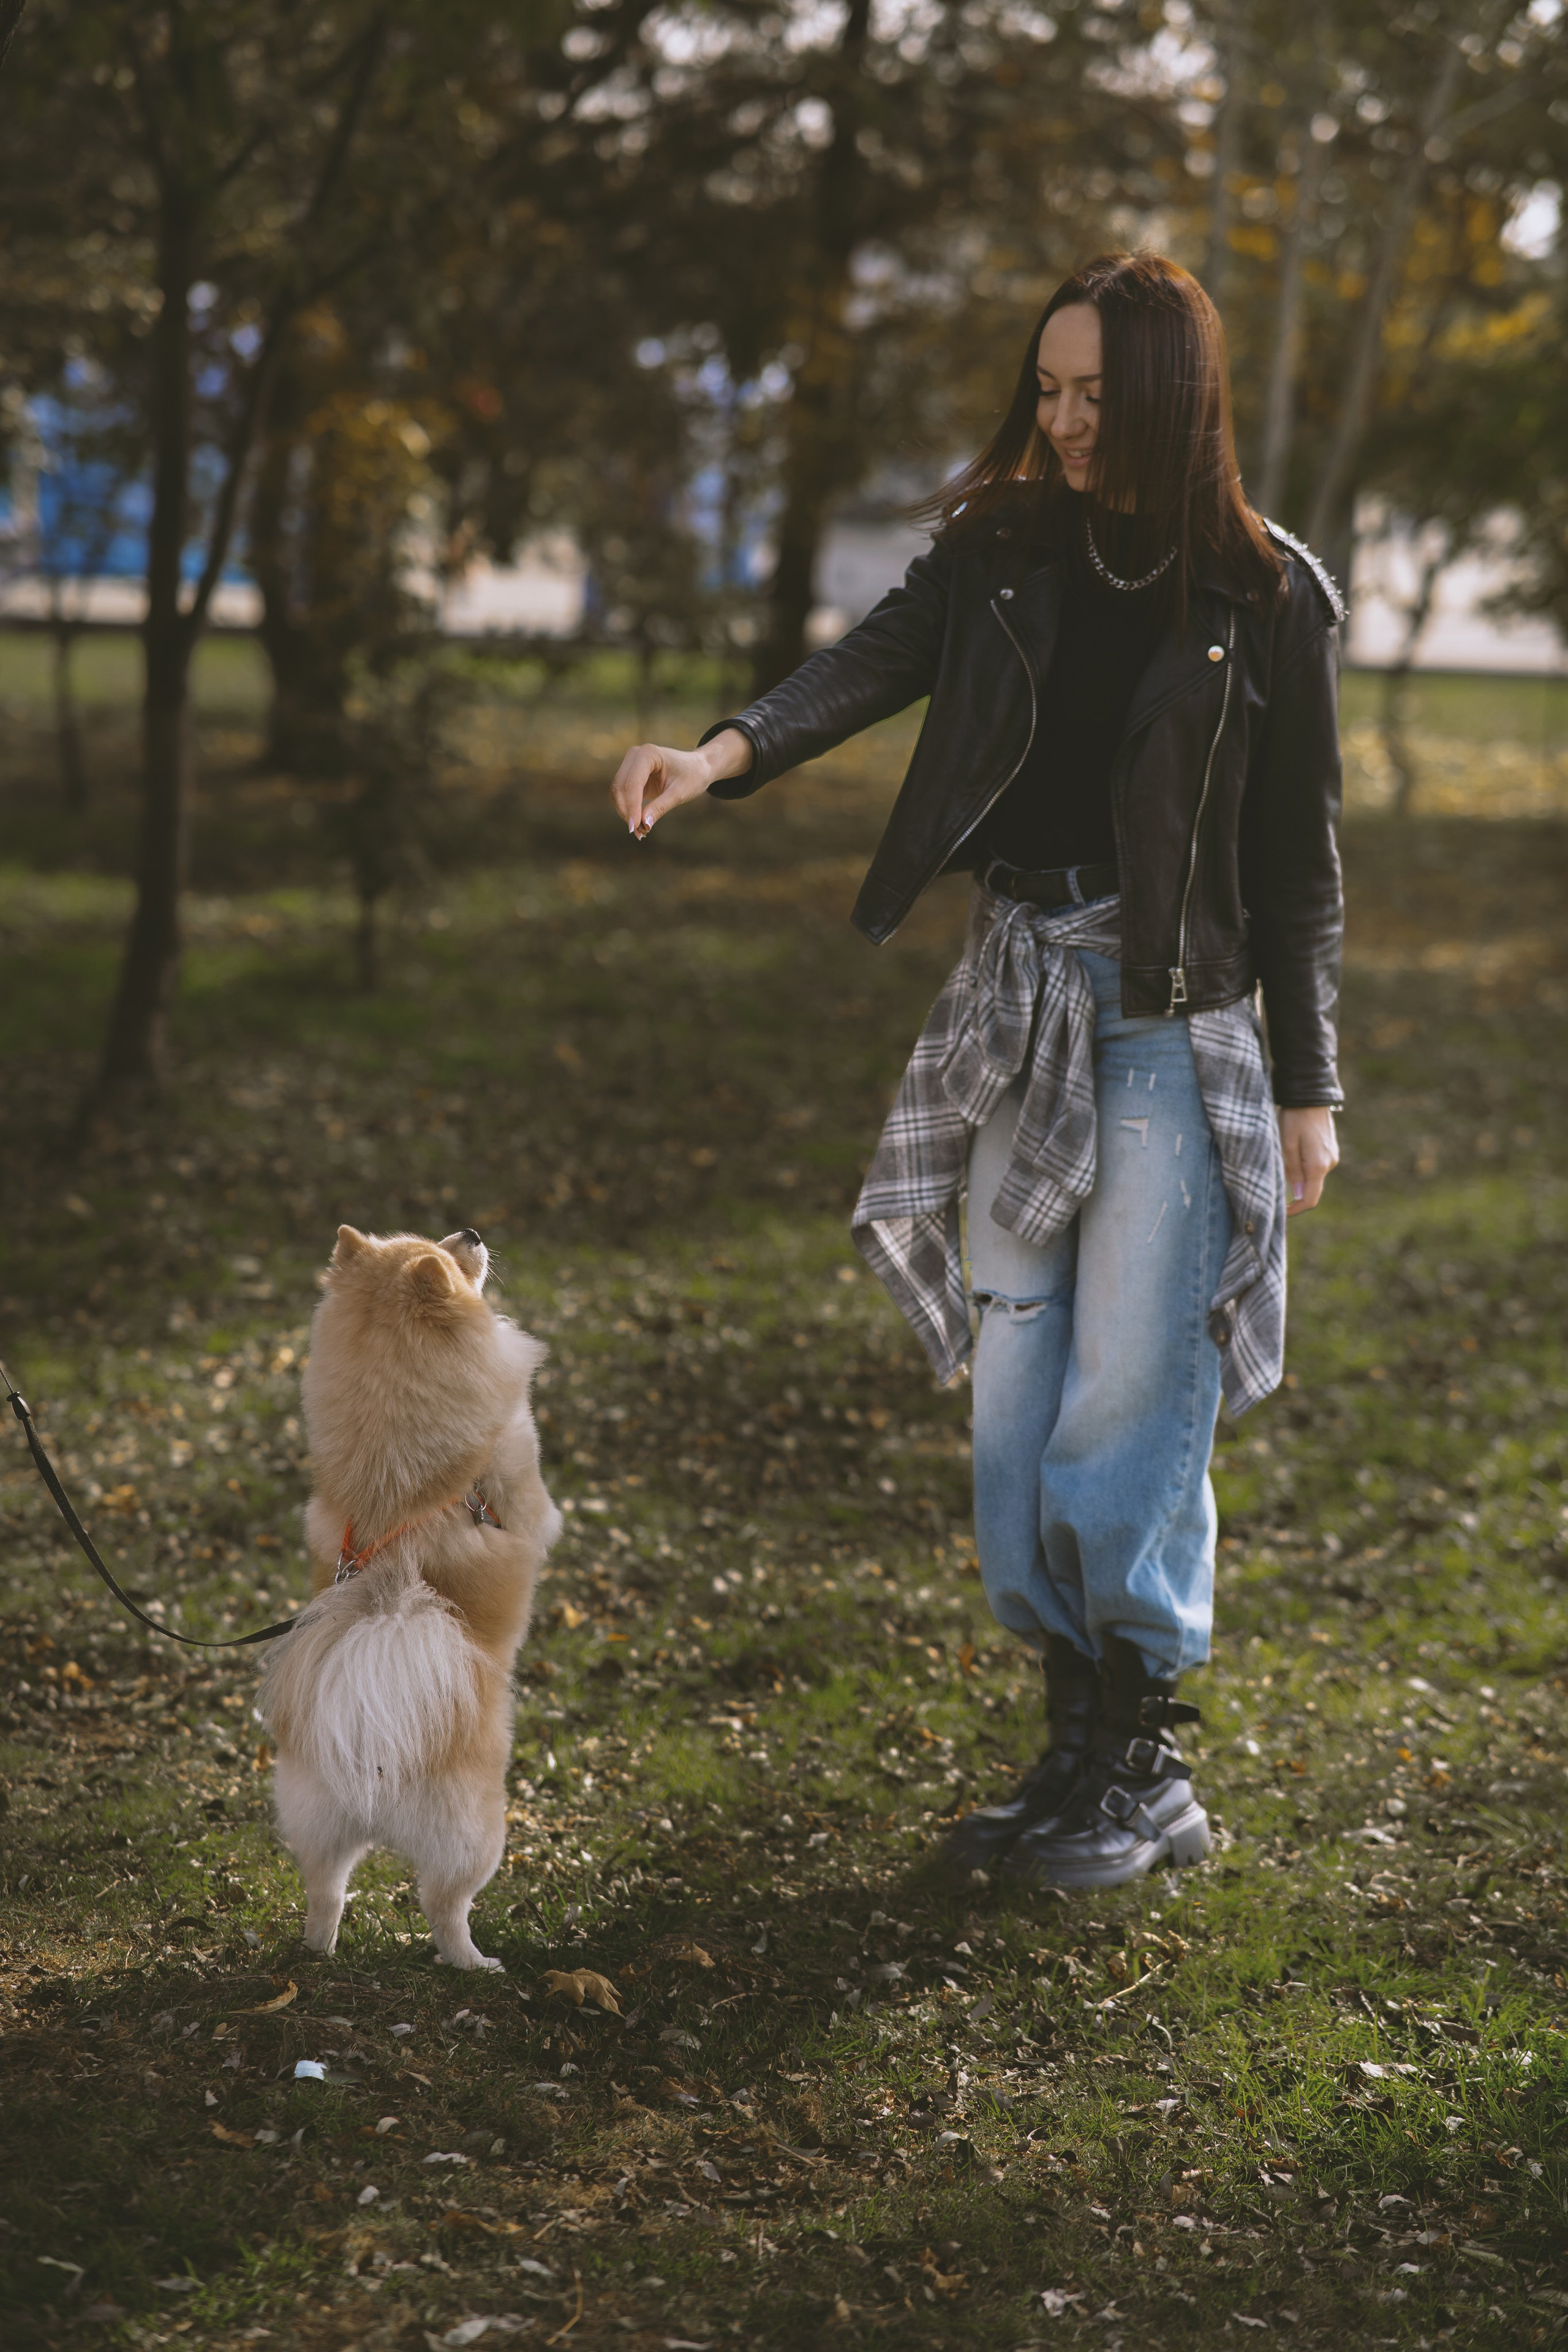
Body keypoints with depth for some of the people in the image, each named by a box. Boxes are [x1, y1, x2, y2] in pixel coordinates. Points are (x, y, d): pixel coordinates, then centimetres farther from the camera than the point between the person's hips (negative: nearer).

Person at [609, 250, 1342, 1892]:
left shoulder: (1266, 598, -3)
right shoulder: (998, 551, 7)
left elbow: (1299, 860, 0)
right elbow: (871, 667, -10)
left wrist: (1307, 1088, -1)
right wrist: (725, 752, -29)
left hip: (1176, 1020, -4)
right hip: (1017, 1004, 4)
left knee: (1128, 1403, -5)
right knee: (1013, 1401, 6)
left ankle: (1147, 1772, 10)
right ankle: (1077, 1745, 19)